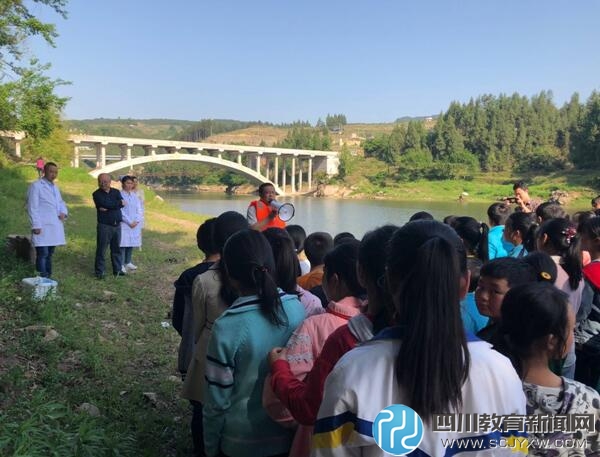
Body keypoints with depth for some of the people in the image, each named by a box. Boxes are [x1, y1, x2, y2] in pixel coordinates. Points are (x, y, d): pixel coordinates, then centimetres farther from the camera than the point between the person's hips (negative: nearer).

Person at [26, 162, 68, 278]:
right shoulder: (36, 186, -5)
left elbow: (60, 202, 25)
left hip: (55, 226, 8)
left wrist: (63, 212, 2)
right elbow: (32, 207, -10)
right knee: (43, 254, -9)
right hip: (42, 227, -8)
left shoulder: (55, 187, 19)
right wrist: (36, 225, -15)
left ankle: (48, 278, 19)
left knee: (49, 254, 12)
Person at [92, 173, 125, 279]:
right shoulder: (97, 194, -1)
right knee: (101, 249, -2)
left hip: (117, 225, 4)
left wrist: (108, 207, -16)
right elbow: (105, 204, -19)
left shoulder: (116, 192, 11)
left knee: (116, 248, 10)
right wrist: (119, 203, -6)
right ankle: (99, 271, 6)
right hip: (104, 225, -4)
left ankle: (117, 270, 19)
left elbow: (122, 204, -6)